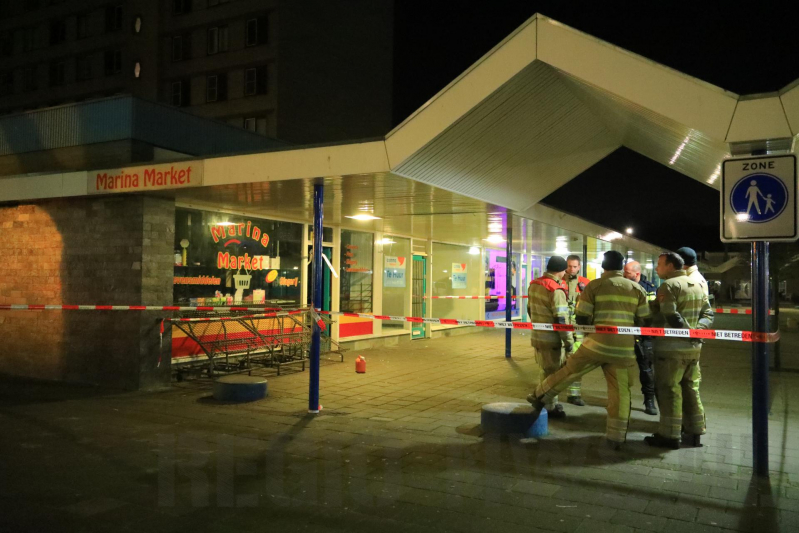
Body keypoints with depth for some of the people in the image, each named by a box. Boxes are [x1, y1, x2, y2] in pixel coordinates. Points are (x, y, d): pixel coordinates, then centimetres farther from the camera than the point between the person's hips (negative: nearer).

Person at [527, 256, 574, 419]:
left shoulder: (534, 284, 7)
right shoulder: (556, 290, -20)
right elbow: (561, 319, -21)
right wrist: (569, 342, -16)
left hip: (537, 336, 8)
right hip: (551, 338, -8)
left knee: (547, 371, 21)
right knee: (553, 373, 5)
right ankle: (550, 407, 14)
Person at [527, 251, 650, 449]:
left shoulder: (594, 286, -1)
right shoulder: (637, 289, 7)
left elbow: (581, 319, -3)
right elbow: (643, 321, 9)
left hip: (597, 343, -2)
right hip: (624, 348, 2)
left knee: (569, 371, 15)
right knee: (620, 391, 8)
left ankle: (539, 396, 29)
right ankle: (616, 437, 13)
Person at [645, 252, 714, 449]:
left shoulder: (668, 285, -12)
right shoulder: (696, 285, 15)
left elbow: (671, 317, -23)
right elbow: (708, 314, 10)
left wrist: (687, 331, -14)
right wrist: (697, 329, -5)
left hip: (671, 347, -8)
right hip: (693, 346, 8)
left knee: (668, 390, -1)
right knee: (690, 388, 16)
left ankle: (669, 435, 3)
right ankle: (694, 432, 22)